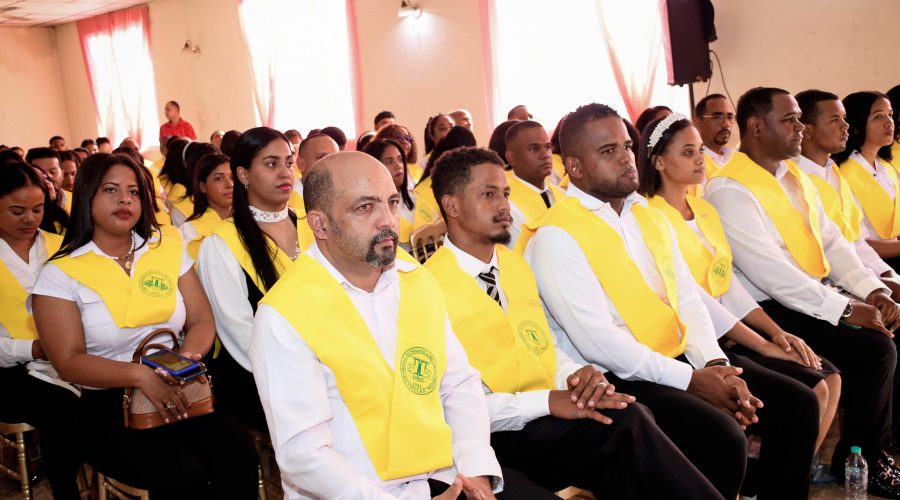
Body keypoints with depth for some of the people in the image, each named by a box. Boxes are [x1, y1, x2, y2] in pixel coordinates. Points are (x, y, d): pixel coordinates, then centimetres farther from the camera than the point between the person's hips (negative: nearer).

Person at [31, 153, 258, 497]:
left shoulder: (168, 247, 9)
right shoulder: (60, 274, -2)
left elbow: (202, 320, 6)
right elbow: (68, 362, -8)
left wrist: (186, 357, -16)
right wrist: (139, 375, -24)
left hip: (177, 390, 3)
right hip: (105, 404, -3)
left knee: (238, 457, -24)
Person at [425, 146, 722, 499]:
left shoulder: (515, 264, 15)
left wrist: (577, 377, -5)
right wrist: (549, 401, -23)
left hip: (548, 417, 6)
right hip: (496, 435, -6)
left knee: (623, 462, -26)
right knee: (624, 421, -27)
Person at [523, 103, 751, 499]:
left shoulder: (649, 216, 13)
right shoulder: (556, 236, -13)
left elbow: (687, 297, 10)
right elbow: (599, 341, -19)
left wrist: (715, 363, -8)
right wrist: (690, 379, -17)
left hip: (681, 359, 8)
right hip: (619, 380, -8)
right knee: (724, 438, -24)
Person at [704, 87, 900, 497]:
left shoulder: (795, 175, 13)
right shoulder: (729, 190, -16)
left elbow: (832, 240, 12)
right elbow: (771, 273, -23)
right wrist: (846, 309, -22)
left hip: (817, 296, 9)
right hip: (773, 309, -9)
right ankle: (859, 459, 3)